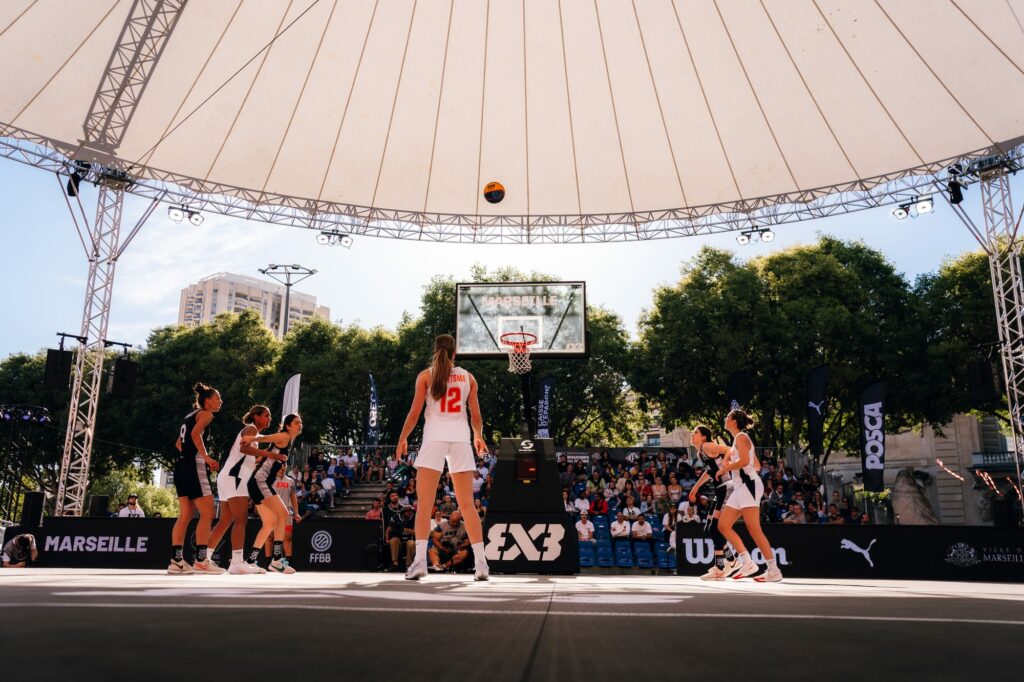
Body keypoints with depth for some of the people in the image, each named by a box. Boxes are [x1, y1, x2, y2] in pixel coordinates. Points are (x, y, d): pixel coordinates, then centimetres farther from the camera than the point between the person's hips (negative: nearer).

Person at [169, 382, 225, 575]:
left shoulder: (191, 416, 23)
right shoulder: (206, 413, -3)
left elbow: (179, 443, 25)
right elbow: (195, 433, -21)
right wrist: (206, 456, -19)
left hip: (182, 465, 9)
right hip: (194, 466, -9)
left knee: (186, 515, 8)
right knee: (207, 513, -7)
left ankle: (176, 561, 6)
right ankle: (201, 560, -10)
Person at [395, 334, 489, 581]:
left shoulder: (425, 375, 6)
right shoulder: (467, 377, 11)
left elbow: (415, 412, 0)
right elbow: (476, 416, 10)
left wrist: (403, 438, 12)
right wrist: (478, 437, 28)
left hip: (435, 436, -2)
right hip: (460, 436, 2)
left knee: (424, 503, 2)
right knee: (467, 504, 6)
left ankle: (420, 560, -8)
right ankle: (481, 562, 3)